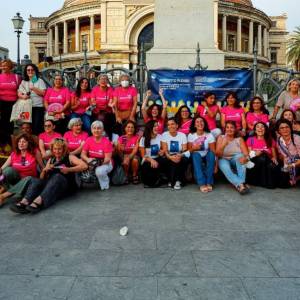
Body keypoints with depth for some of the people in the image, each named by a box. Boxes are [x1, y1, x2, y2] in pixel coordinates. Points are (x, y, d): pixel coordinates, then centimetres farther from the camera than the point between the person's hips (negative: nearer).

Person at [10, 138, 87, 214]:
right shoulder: (51, 160, 21)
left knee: (57, 176, -35)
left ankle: (38, 201, -55)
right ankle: (24, 202, -48)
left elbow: (84, 166, -8)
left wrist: (69, 169, -15)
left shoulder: (69, 157, 8)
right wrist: (44, 170, 1)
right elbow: (42, 178, 21)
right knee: (35, 180, -23)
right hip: (50, 184, 4)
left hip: (66, 186, -4)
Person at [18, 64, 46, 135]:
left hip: (38, 106, -3)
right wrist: (23, 96, -12)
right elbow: (19, 93, 10)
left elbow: (43, 93, -3)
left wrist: (34, 88, -15)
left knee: (37, 126, -9)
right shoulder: (23, 82, 16)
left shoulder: (40, 81, 7)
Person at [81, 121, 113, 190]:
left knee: (100, 171, -37)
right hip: (91, 163, 4)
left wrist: (101, 162, -37)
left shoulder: (106, 141, -12)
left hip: (105, 163, -4)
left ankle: (105, 186, -6)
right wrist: (88, 159, -28)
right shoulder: (89, 140, -1)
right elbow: (83, 154, -5)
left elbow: (108, 158, -16)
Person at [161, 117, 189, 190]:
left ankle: (178, 180, -19)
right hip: (169, 157, -1)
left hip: (179, 156, 1)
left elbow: (185, 150, -7)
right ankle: (172, 181, -16)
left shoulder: (182, 135, 1)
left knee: (185, 159, -32)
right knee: (172, 161, -35)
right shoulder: (164, 135, -1)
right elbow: (164, 150, -9)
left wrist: (180, 155, -31)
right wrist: (170, 157, -31)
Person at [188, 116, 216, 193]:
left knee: (211, 153, -32)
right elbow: (189, 151, 0)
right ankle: (202, 184, -40)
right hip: (196, 159, 0)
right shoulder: (190, 135, 0)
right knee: (196, 154, -33)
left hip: (207, 159, 0)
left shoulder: (209, 135, -2)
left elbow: (213, 151, -7)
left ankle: (209, 183, -31)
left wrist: (215, 163, -19)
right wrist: (194, 148, -21)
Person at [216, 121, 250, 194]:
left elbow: (246, 154, -7)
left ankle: (241, 183, -44)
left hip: (236, 161, 1)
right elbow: (218, 154, -7)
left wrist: (245, 158, -31)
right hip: (224, 160, -1)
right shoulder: (221, 138, 3)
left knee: (240, 155, -32)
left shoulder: (239, 139, 6)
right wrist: (223, 145, -25)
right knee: (224, 166, -35)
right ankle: (239, 184, -51)